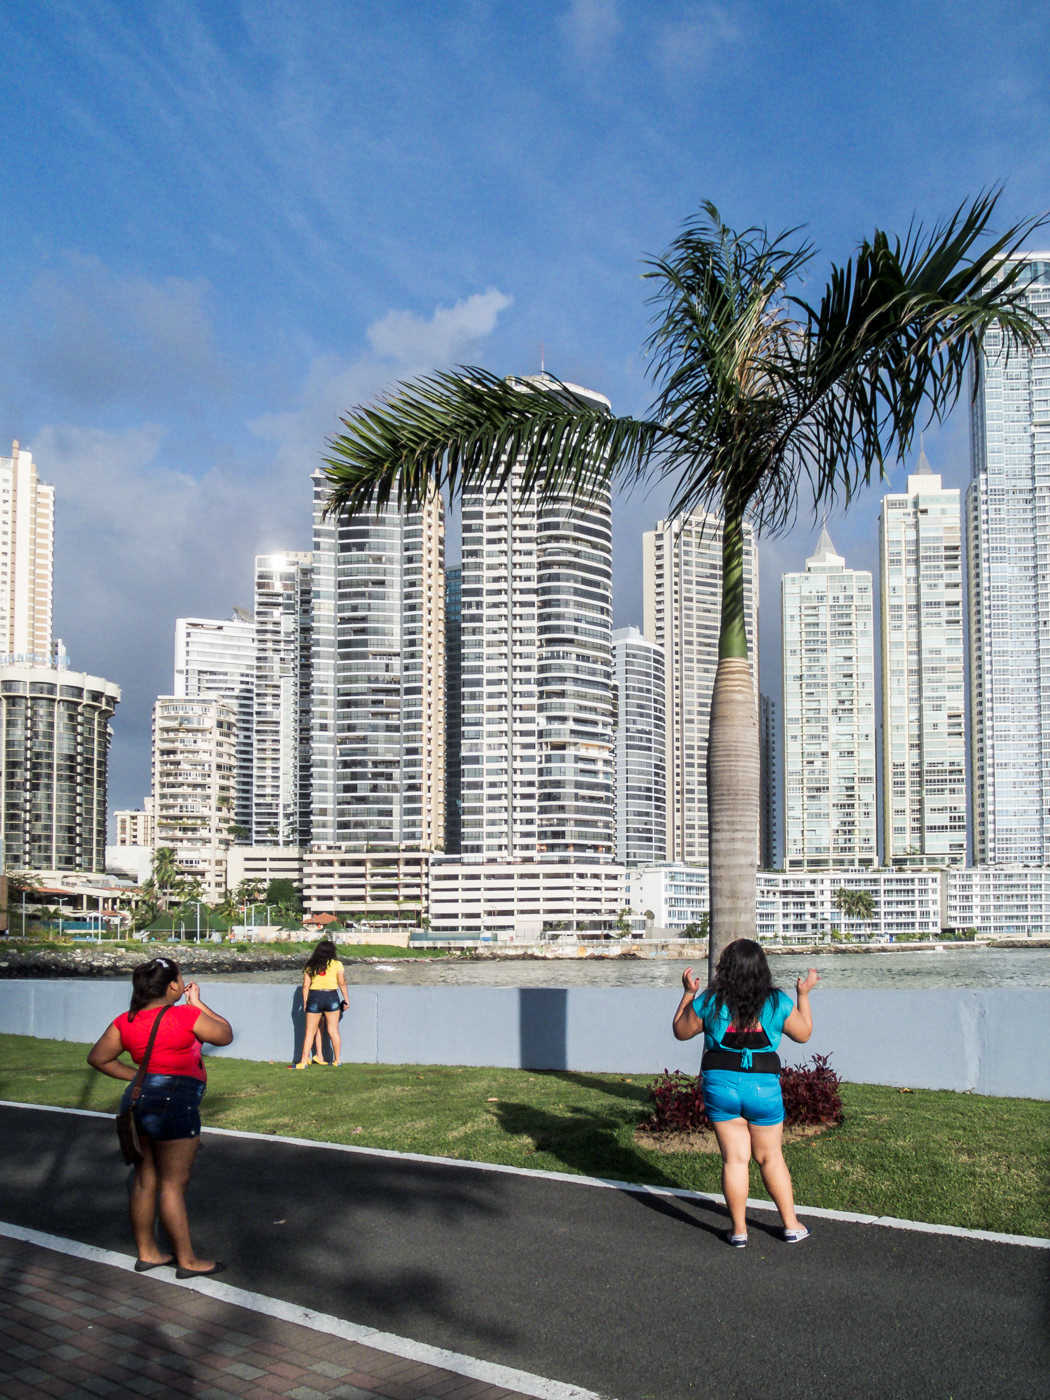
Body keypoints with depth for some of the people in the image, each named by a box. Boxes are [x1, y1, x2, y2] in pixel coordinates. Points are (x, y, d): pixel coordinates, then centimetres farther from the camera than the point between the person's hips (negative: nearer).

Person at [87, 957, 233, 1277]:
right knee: (173, 1184, -1)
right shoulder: (188, 1016, -14)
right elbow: (225, 1034, 0)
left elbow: (98, 1058, 11)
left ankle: (146, 1252, 25)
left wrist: (136, 1076, 12)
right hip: (173, 1104, -7)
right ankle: (187, 1260, 8)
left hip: (139, 1097, 7)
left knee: (145, 1181, 15)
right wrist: (197, 1003, 7)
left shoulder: (126, 1022, 4)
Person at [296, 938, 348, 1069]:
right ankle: (337, 1060, 14)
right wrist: (346, 999, 8)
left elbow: (305, 986, 3)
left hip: (314, 997, 1)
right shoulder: (336, 964, 2)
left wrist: (305, 1003, 8)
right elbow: (342, 983, 0)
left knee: (310, 1032, 4)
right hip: (331, 997, 0)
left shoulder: (310, 965, 6)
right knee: (333, 1031, 8)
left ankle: (304, 1062, 1)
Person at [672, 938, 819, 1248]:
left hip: (720, 1085, -1)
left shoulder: (709, 1002, -7)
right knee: (770, 1158, 14)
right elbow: (803, 1034, 11)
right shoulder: (778, 1003, -5)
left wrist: (689, 993, 16)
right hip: (764, 1086, 1)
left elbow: (680, 1031, 6)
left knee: (734, 1158, 7)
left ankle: (738, 1230, 12)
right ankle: (791, 1226, 21)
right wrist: (803, 995, 22)